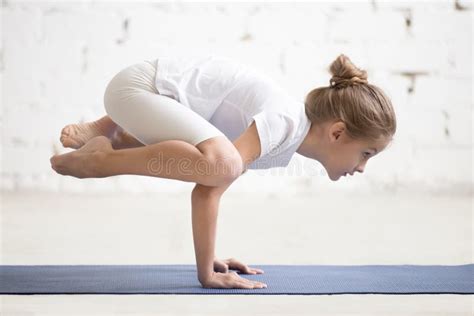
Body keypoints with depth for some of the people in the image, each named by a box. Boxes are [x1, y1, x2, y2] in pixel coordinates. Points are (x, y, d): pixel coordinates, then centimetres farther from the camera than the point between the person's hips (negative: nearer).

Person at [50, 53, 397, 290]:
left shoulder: (287, 133, 7)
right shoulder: (284, 122, -22)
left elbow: (210, 188, 16)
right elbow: (207, 190, -29)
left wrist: (209, 258, 16)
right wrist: (206, 273, -23)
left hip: (147, 89, 10)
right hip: (138, 86, -10)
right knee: (222, 165, -34)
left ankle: (108, 131, 30)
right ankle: (100, 158, -15)